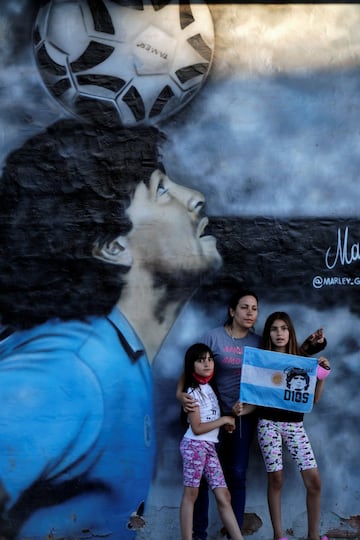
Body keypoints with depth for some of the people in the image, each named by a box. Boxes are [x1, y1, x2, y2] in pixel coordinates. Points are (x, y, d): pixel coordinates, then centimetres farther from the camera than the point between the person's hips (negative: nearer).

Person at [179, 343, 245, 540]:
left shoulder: (210, 387, 14)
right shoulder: (194, 392, -9)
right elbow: (197, 428, -14)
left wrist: (226, 423, 0)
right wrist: (224, 420, -8)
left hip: (209, 446, 7)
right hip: (195, 445, -7)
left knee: (223, 495, 2)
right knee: (191, 494, -4)